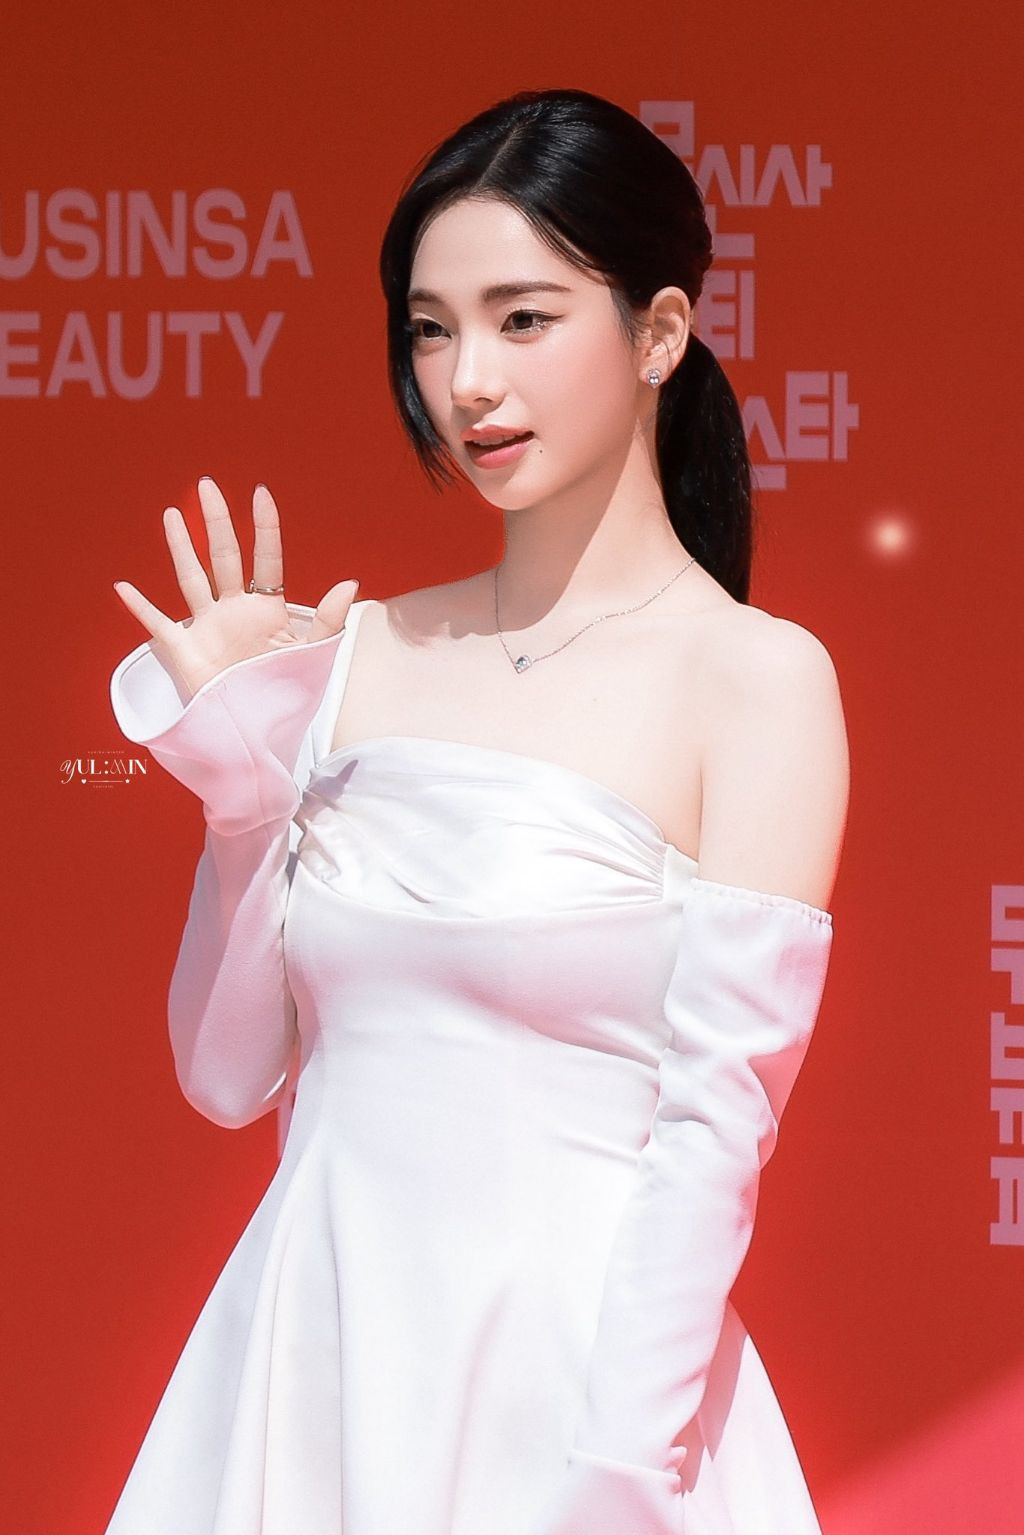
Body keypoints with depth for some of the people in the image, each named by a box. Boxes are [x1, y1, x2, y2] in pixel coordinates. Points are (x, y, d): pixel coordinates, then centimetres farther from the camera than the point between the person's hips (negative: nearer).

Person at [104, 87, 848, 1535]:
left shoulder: (755, 677, -8)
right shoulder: (364, 653, 4)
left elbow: (717, 1120, -13)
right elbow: (228, 1074, 6)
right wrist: (239, 758, -3)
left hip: (574, 1362, -4)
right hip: (307, 1356, 4)